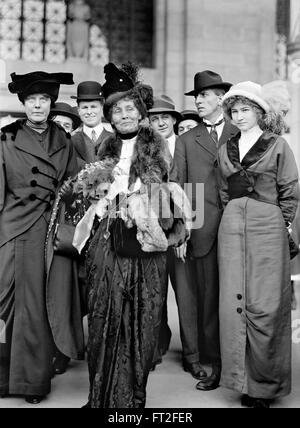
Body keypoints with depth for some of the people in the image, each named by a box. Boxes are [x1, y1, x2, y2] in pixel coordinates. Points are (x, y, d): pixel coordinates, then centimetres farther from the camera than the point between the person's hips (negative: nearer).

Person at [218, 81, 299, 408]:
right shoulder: (226, 149, 14)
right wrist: (233, 214, 11)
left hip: (267, 228, -4)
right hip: (231, 227, 4)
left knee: (264, 306, -4)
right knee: (233, 303, 1)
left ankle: (266, 383, 9)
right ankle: (243, 378, 13)